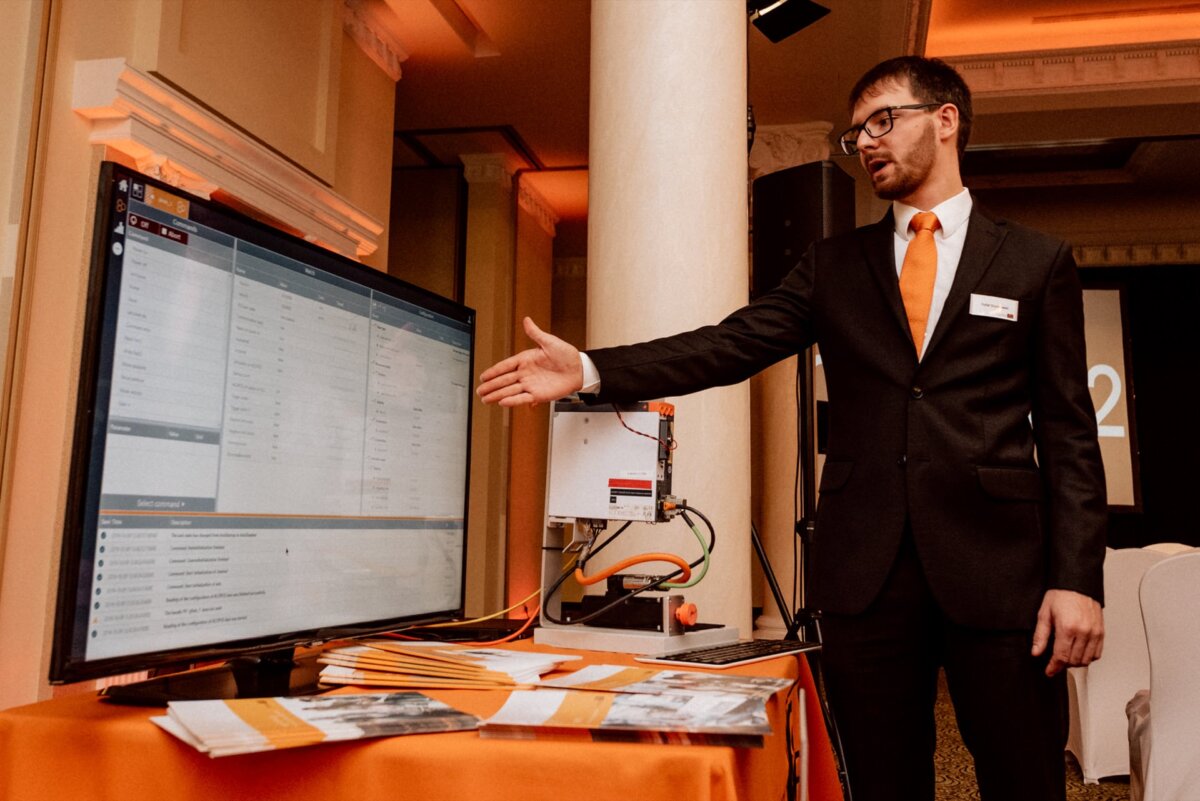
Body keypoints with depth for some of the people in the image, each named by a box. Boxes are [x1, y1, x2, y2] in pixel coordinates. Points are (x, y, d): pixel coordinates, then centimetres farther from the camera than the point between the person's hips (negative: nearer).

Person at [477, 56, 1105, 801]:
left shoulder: (1037, 261, 7)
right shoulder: (833, 265, 13)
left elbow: (1068, 432, 3)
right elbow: (730, 345, 1)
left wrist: (1078, 578, -7)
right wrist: (590, 370, -10)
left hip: (997, 566, -1)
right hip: (865, 566, 2)